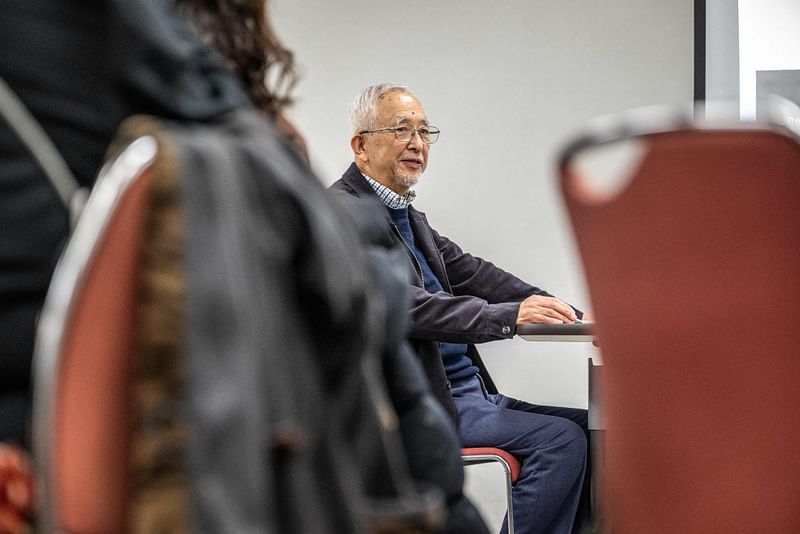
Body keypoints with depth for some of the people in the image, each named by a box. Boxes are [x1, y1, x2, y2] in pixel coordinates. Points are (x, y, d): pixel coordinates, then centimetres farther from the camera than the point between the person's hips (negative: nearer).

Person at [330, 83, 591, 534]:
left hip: (469, 393, 9)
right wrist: (509, 315, -32)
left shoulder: (408, 216, 19)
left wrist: (567, 315, -1)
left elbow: (470, 272, 12)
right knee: (560, 439, -20)